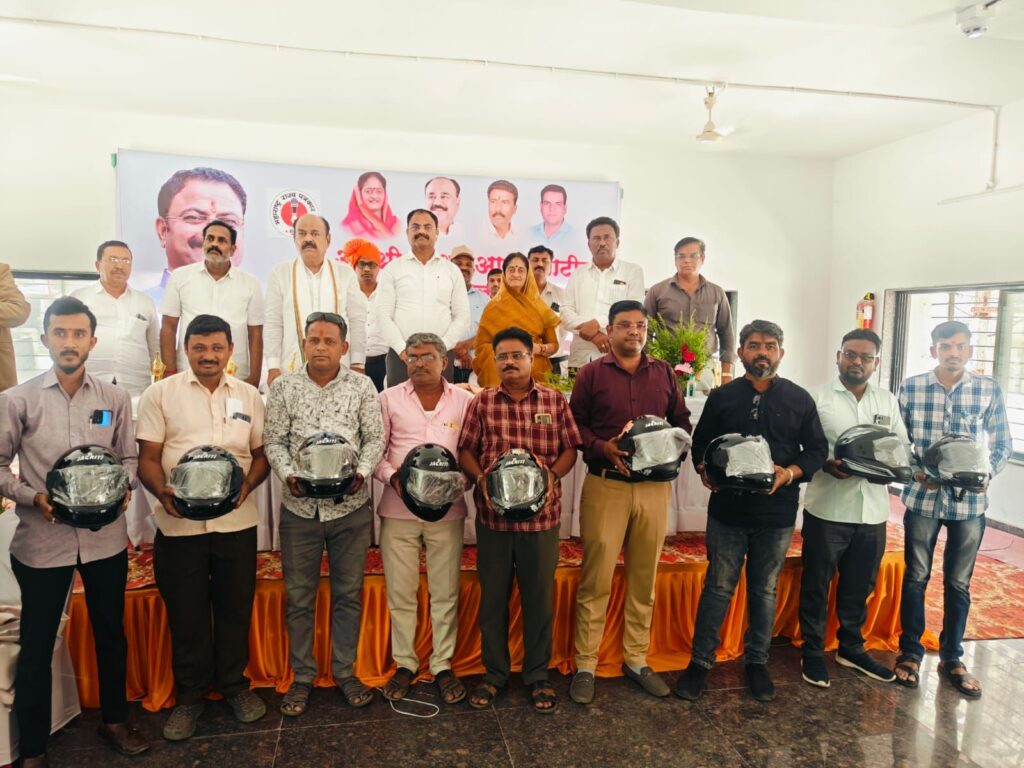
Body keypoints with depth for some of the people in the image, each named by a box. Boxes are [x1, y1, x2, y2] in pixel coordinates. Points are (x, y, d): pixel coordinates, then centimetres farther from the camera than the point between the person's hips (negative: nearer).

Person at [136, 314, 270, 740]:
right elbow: (148, 458, -1)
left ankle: (233, 683, 33)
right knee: (186, 613, 11)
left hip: (237, 522, 2)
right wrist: (162, 491, -19)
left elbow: (261, 453, 10)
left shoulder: (249, 395, 7)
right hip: (179, 524, -1)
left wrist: (248, 484, -10)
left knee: (236, 608, 12)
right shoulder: (160, 394, 2)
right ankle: (190, 694, 30)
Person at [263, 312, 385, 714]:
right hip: (300, 508, 0)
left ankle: (345, 670, 28)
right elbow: (274, 441, 2)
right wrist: (288, 475, -14)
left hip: (351, 506, 0)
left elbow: (374, 438, 0)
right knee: (299, 597, 10)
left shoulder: (362, 386, 1)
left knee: (348, 593, 11)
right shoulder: (284, 387, 3)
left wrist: (362, 472, -16)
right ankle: (302, 676, 27)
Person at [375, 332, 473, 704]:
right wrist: (392, 477, -14)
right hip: (398, 509, 0)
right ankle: (404, 663, 27)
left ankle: (443, 665, 24)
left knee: (445, 593, 8)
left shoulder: (464, 401, 4)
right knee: (400, 593, 9)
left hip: (447, 510, 0)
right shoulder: (389, 399, 3)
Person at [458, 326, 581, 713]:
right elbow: (466, 450, 4)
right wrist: (481, 480, -12)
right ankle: (494, 673, 30)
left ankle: (538, 675, 29)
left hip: (541, 514, 0)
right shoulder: (482, 402, 2)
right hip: (493, 515, 1)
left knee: (539, 597, 10)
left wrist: (553, 475, -12)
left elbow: (570, 449, 5)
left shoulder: (555, 400, 2)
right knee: (492, 596, 12)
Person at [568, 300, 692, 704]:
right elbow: (574, 425, 0)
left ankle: (637, 660, 27)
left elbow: (682, 421, 15)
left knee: (644, 578, 12)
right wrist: (602, 447, -17)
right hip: (605, 485, -3)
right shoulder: (591, 373, 2)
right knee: (596, 579, 0)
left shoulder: (664, 373, 11)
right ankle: (585, 666, 13)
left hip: (655, 486, 4)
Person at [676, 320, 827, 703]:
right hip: (728, 509, 0)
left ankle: (757, 661, 29)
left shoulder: (799, 399, 4)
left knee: (765, 590, 13)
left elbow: (817, 449, 4)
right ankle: (701, 660, 17)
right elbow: (700, 443, 7)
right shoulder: (721, 397, 4)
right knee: (718, 587, 6)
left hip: (777, 512, 1)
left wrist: (790, 473, -14)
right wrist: (705, 470, -13)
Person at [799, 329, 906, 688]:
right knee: (816, 585, 7)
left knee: (859, 586, 17)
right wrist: (826, 464, -24)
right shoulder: (817, 398, -4)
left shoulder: (888, 401, 10)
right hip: (827, 509, -4)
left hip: (873, 510, 4)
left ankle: (851, 648, 35)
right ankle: (813, 651, 23)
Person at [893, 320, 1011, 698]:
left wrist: (988, 473, -12)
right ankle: (910, 652, 25)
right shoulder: (911, 388, -4)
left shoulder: (989, 390, -2)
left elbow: (1003, 444, 5)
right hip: (922, 498, -1)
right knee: (915, 578, 10)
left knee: (958, 583, 12)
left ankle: (952, 657, 29)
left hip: (970, 501, 1)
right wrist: (915, 471, -13)